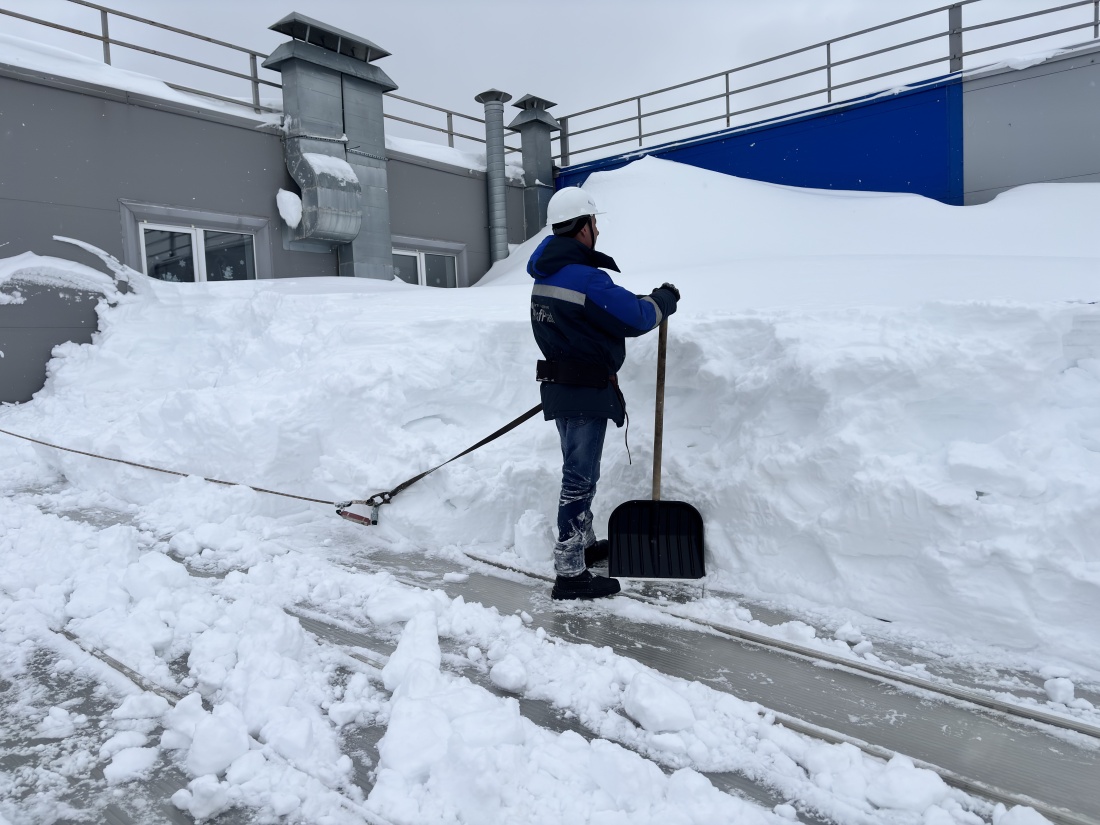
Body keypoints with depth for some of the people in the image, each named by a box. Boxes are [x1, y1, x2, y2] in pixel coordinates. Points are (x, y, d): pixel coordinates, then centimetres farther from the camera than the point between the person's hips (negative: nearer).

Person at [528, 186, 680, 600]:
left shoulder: (545, 275, 8)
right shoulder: (585, 278, -21)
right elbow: (636, 317, -18)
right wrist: (664, 299, 2)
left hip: (558, 386, 9)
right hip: (586, 393, -9)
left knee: (578, 472, 22)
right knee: (580, 477, -3)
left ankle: (584, 542, 39)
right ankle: (570, 574, 5)